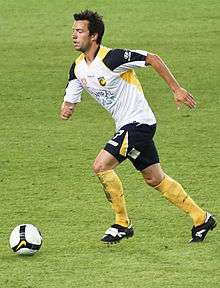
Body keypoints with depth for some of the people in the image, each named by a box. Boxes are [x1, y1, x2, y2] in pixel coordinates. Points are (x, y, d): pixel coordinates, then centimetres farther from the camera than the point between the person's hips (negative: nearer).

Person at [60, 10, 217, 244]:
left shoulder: (111, 58, -21)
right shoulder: (78, 68, 3)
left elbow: (152, 59, -15)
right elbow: (69, 100, 10)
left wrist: (176, 89, -14)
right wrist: (65, 110, -16)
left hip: (138, 122, -9)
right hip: (125, 126, 9)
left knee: (101, 166, -17)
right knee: (155, 179, 14)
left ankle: (122, 224, -3)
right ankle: (201, 219, 26)